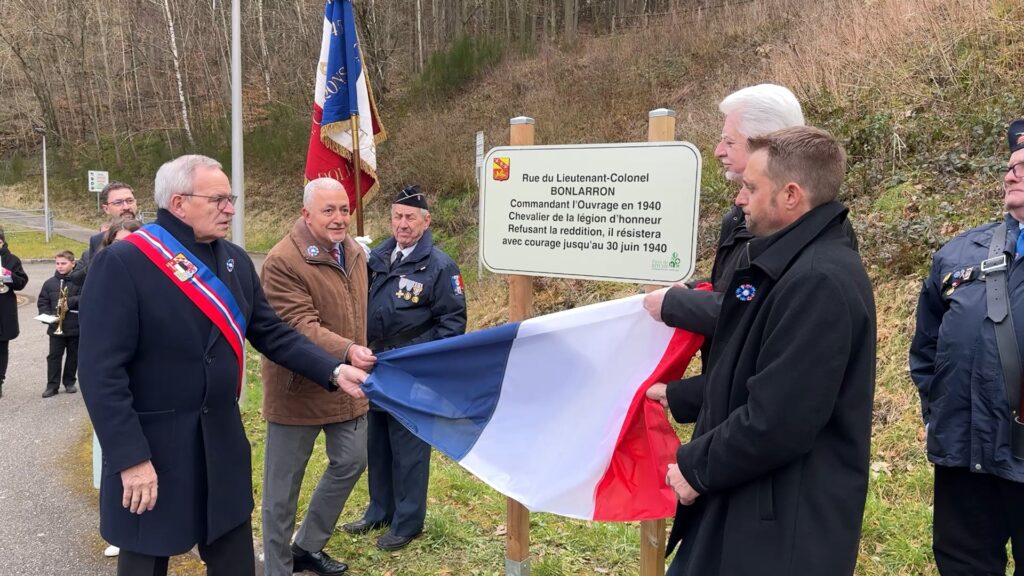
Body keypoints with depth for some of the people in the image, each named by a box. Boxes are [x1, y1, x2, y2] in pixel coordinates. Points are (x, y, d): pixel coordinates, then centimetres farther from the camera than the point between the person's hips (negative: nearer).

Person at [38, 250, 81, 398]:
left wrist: (71, 302, -24)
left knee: (73, 355, 10)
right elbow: (42, 302, 5)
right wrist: (48, 316, -9)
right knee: (54, 356, 4)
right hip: (56, 327, 2)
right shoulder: (50, 283, 3)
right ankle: (52, 385, 9)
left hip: (76, 326, -2)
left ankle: (69, 382, 24)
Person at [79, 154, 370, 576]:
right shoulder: (122, 262, -16)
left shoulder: (236, 261, 5)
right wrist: (131, 458, -21)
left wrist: (333, 371, -4)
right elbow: (101, 371, -19)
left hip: (223, 439, 6)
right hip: (153, 446, -6)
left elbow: (272, 333, 8)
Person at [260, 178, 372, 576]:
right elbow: (300, 326, -28)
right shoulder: (283, 260, -20)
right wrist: (346, 351, -41)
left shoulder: (354, 251, 6)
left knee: (350, 463, 17)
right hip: (299, 388, -8)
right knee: (283, 484, 6)